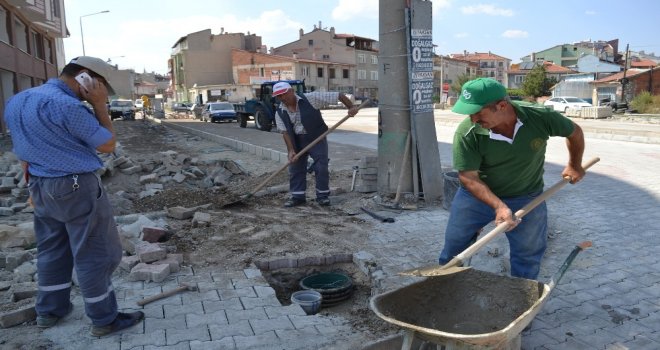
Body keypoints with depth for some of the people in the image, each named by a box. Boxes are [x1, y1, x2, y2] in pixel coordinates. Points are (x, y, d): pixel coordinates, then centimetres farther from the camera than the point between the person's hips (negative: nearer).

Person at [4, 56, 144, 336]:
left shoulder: (17, 101, 9)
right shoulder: (67, 106, -21)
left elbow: (23, 152, 15)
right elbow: (108, 145, -13)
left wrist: (34, 186, 21)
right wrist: (100, 105, -9)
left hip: (41, 188, 9)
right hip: (77, 189, -9)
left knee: (52, 250, 20)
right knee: (95, 254, 2)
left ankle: (49, 310, 32)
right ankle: (104, 319, 12)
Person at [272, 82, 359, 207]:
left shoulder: (310, 98, -15)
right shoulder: (280, 113, -4)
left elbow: (338, 95, -15)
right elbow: (285, 132, -8)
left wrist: (351, 107, -24)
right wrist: (291, 150, -19)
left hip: (317, 138, -3)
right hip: (296, 142, 3)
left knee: (321, 167, -3)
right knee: (295, 169, 5)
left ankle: (322, 196, 11)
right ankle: (297, 196, 17)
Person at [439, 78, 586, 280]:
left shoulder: (540, 117, -23)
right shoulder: (466, 133, -28)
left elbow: (574, 132, -1)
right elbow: (468, 177, -24)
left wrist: (575, 165, 9)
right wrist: (499, 206, -34)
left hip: (526, 198, 1)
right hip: (476, 195, 0)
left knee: (528, 256, 9)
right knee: (453, 244, 10)